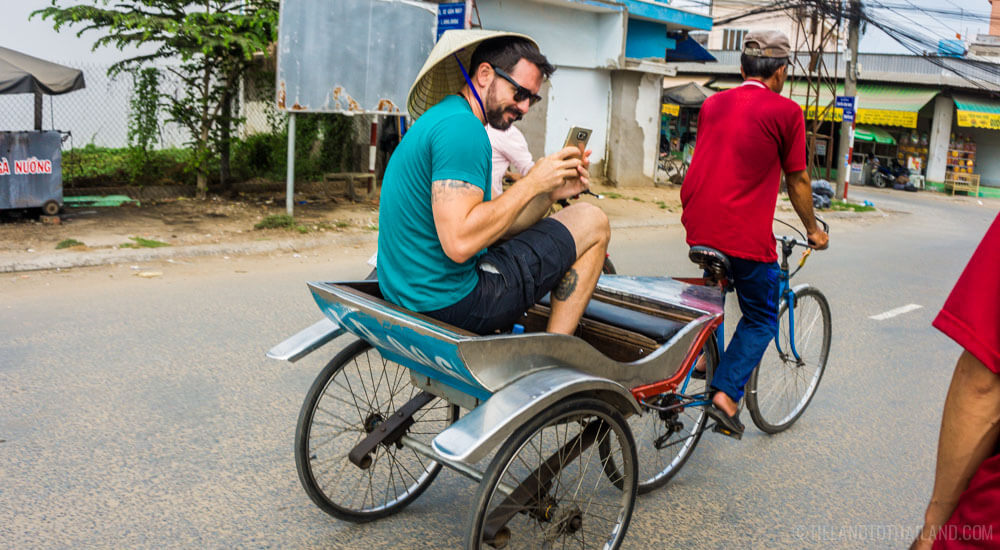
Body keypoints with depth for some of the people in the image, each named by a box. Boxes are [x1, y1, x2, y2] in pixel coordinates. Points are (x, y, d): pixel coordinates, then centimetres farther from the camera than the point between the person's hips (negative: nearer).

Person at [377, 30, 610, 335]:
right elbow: (459, 243, -28)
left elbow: (492, 225, 15)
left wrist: (550, 194, 0)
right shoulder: (462, 127, -18)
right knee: (592, 221, 0)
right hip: (451, 302, -10)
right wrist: (532, 183, -17)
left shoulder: (439, 117, 16)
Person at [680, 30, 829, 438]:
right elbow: (797, 181, 3)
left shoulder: (713, 103, 14)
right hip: (746, 233, -5)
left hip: (697, 224, 6)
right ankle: (725, 396, 0)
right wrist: (813, 230, 19)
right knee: (761, 319, 11)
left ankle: (699, 357, 29)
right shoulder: (786, 111, -3)